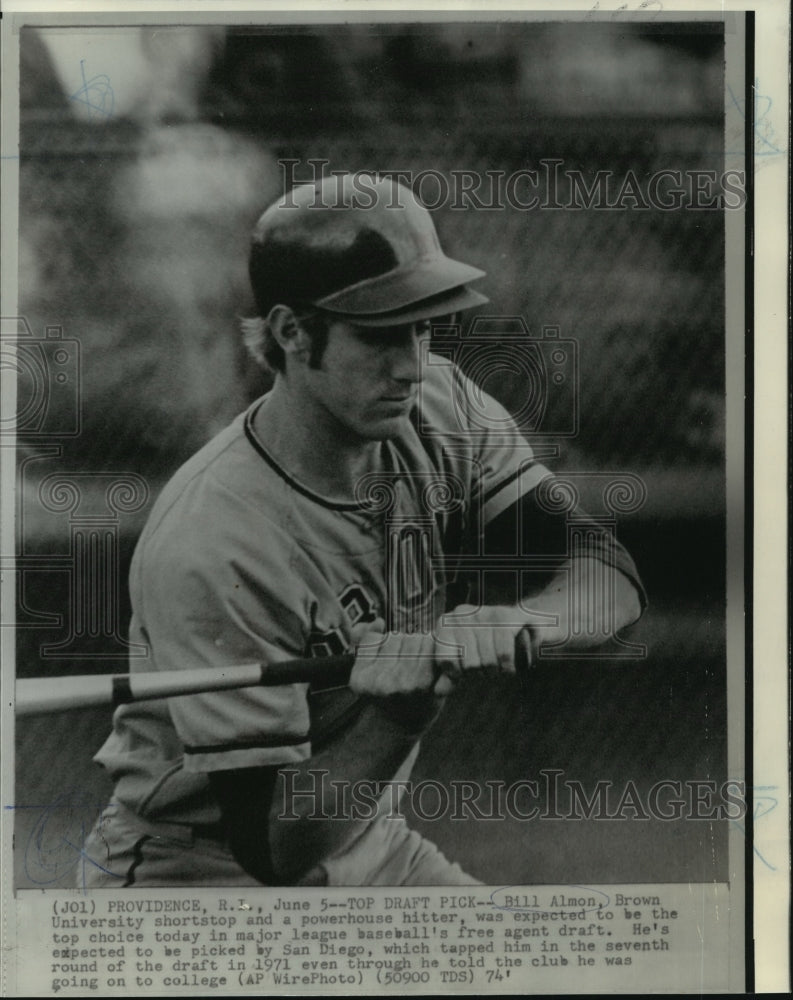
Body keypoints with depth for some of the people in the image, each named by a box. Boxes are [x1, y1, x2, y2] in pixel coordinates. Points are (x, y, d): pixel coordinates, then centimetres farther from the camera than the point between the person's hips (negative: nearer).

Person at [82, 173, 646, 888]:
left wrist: (518, 621, -36)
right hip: (205, 872, -6)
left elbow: (613, 574, -15)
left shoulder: (443, 407, -9)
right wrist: (405, 709, -39)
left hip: (371, 846, 6)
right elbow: (276, 846, -25)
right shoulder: (208, 549, -28)